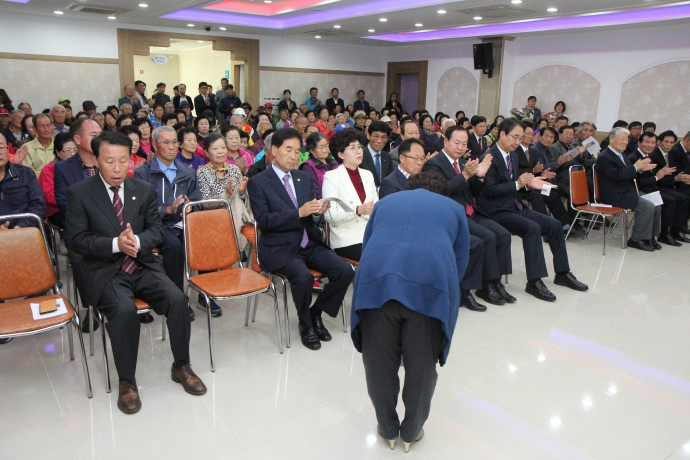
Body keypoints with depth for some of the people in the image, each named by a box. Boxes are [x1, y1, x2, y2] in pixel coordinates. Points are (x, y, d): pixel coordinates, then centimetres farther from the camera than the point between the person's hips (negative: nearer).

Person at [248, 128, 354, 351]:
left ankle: (316, 312, 9)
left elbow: (311, 219, 14)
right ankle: (305, 324, -3)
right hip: (279, 249, -5)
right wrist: (299, 213, -23)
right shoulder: (258, 182, -3)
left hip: (309, 244, 6)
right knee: (303, 277, -33)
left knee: (345, 271, -16)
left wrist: (317, 212, -10)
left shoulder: (304, 178, 13)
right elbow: (263, 221, -14)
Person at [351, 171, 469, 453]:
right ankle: (411, 432, 36)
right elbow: (460, 262, 27)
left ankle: (388, 429, 36)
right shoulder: (454, 208, 29)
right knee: (422, 365, 18)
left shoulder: (385, 203, 33)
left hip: (377, 280, 1)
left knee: (379, 364, 18)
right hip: (432, 284, -1)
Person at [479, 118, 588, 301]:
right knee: (532, 228, -29)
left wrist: (527, 183, -1)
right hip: (497, 211, -9)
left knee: (554, 225, 4)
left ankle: (562, 273, 17)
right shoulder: (490, 158, -14)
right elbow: (489, 190, -22)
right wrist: (517, 184, -23)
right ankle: (534, 281, -23)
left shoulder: (513, 156, 14)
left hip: (515, 206, 9)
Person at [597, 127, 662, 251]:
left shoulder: (622, 155, 17)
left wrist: (641, 169, 1)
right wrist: (636, 167, -18)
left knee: (656, 204, 2)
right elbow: (616, 176, -23)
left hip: (628, 192, 10)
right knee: (647, 206, -21)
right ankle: (636, 239, -10)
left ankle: (650, 236, 12)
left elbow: (630, 174, 20)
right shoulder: (604, 157, -13)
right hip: (615, 196, -10)